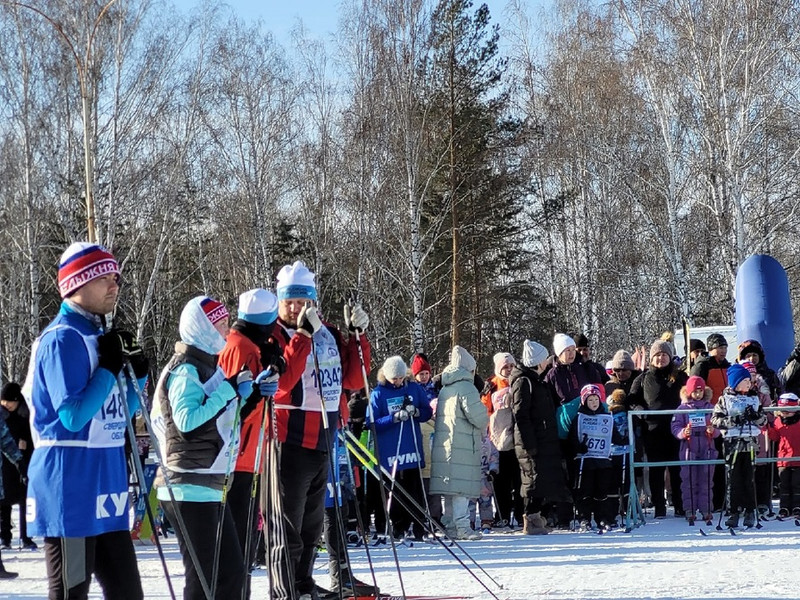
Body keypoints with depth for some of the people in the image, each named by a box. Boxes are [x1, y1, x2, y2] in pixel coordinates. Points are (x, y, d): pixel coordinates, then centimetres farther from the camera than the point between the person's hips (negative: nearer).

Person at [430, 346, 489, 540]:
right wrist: (484, 424, 7)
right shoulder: (466, 387, -9)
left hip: (443, 443, 8)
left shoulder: (444, 389, 16)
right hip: (463, 445, -8)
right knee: (461, 487, -9)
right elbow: (478, 416, -16)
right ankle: (462, 526, -12)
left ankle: (449, 524, 15)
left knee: (450, 488, 12)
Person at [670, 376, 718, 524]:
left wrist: (713, 431, -12)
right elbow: (675, 427, 0)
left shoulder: (709, 407, 9)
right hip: (689, 449, -1)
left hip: (707, 449, 1)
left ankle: (706, 510, 9)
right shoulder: (683, 408, 3)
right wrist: (683, 433, -19)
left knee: (706, 481, 4)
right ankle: (690, 510, 4)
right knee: (689, 481, 0)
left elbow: (718, 427, 9)